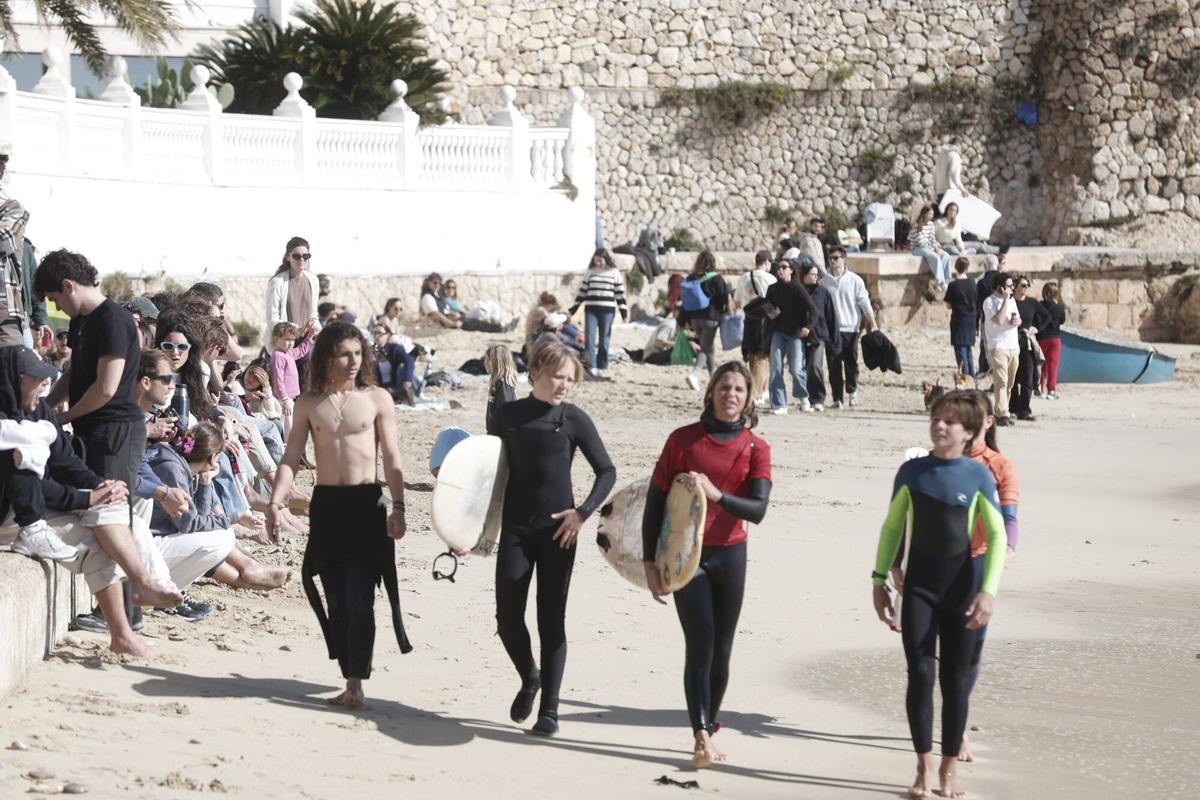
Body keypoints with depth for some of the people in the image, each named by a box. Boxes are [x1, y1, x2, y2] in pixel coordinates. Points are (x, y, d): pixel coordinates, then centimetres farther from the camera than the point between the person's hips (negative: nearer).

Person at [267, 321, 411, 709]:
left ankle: (356, 684, -14)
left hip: (366, 503, -3)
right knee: (336, 600, 4)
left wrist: (398, 507, -8)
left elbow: (392, 459, 1)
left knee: (359, 598, -11)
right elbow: (292, 457, 5)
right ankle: (350, 681, 11)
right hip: (326, 504, 3)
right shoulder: (308, 404, 7)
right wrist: (276, 500, -9)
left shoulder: (377, 399, 2)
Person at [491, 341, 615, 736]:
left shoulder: (574, 419, -2)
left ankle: (549, 709, 7)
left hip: (557, 530, -2)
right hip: (516, 528, 2)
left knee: (552, 620, 0)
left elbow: (607, 471, 3)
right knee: (507, 617, -2)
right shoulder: (508, 415, 4)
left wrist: (582, 512, -9)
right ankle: (529, 678, 26)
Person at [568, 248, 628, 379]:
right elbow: (582, 291, 13)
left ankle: (602, 368, 10)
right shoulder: (590, 272, 9)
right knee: (589, 338, -10)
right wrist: (572, 309, 10)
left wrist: (624, 312, 0)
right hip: (590, 309, 2)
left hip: (607, 311, -2)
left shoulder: (614, 272, 4)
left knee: (604, 340, 3)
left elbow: (620, 293, 5)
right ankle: (591, 367, -11)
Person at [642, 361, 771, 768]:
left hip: (730, 556, 2)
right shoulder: (683, 439, -1)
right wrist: (650, 562, -3)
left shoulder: (755, 449, 2)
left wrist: (715, 493, -26)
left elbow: (758, 509, -9)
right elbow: (655, 501, 1)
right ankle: (702, 736, -19)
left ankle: (708, 731, 19)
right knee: (700, 644, -13)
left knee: (721, 650, 6)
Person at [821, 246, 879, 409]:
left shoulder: (854, 280, 0)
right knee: (834, 364, -4)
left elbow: (865, 303, 0)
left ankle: (852, 391, 30)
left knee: (851, 362, 5)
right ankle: (837, 398, -1)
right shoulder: (825, 281, 6)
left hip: (851, 328, -1)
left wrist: (873, 324, -5)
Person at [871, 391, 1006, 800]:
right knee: (920, 674, -7)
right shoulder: (912, 471, 1)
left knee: (955, 679, 5)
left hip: (962, 586, -1)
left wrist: (988, 591, -15)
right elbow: (892, 527, 8)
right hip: (919, 585, 1)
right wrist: (880, 580, 5)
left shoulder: (978, 476, -5)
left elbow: (997, 535, -6)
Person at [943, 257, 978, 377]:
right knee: (968, 351, 16)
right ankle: (972, 380, 17)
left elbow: (949, 305, -8)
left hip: (959, 320, -5)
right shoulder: (972, 284, 1)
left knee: (961, 353, -1)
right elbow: (977, 303, 9)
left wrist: (945, 299, 10)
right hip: (971, 321, 5)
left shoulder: (954, 285, -13)